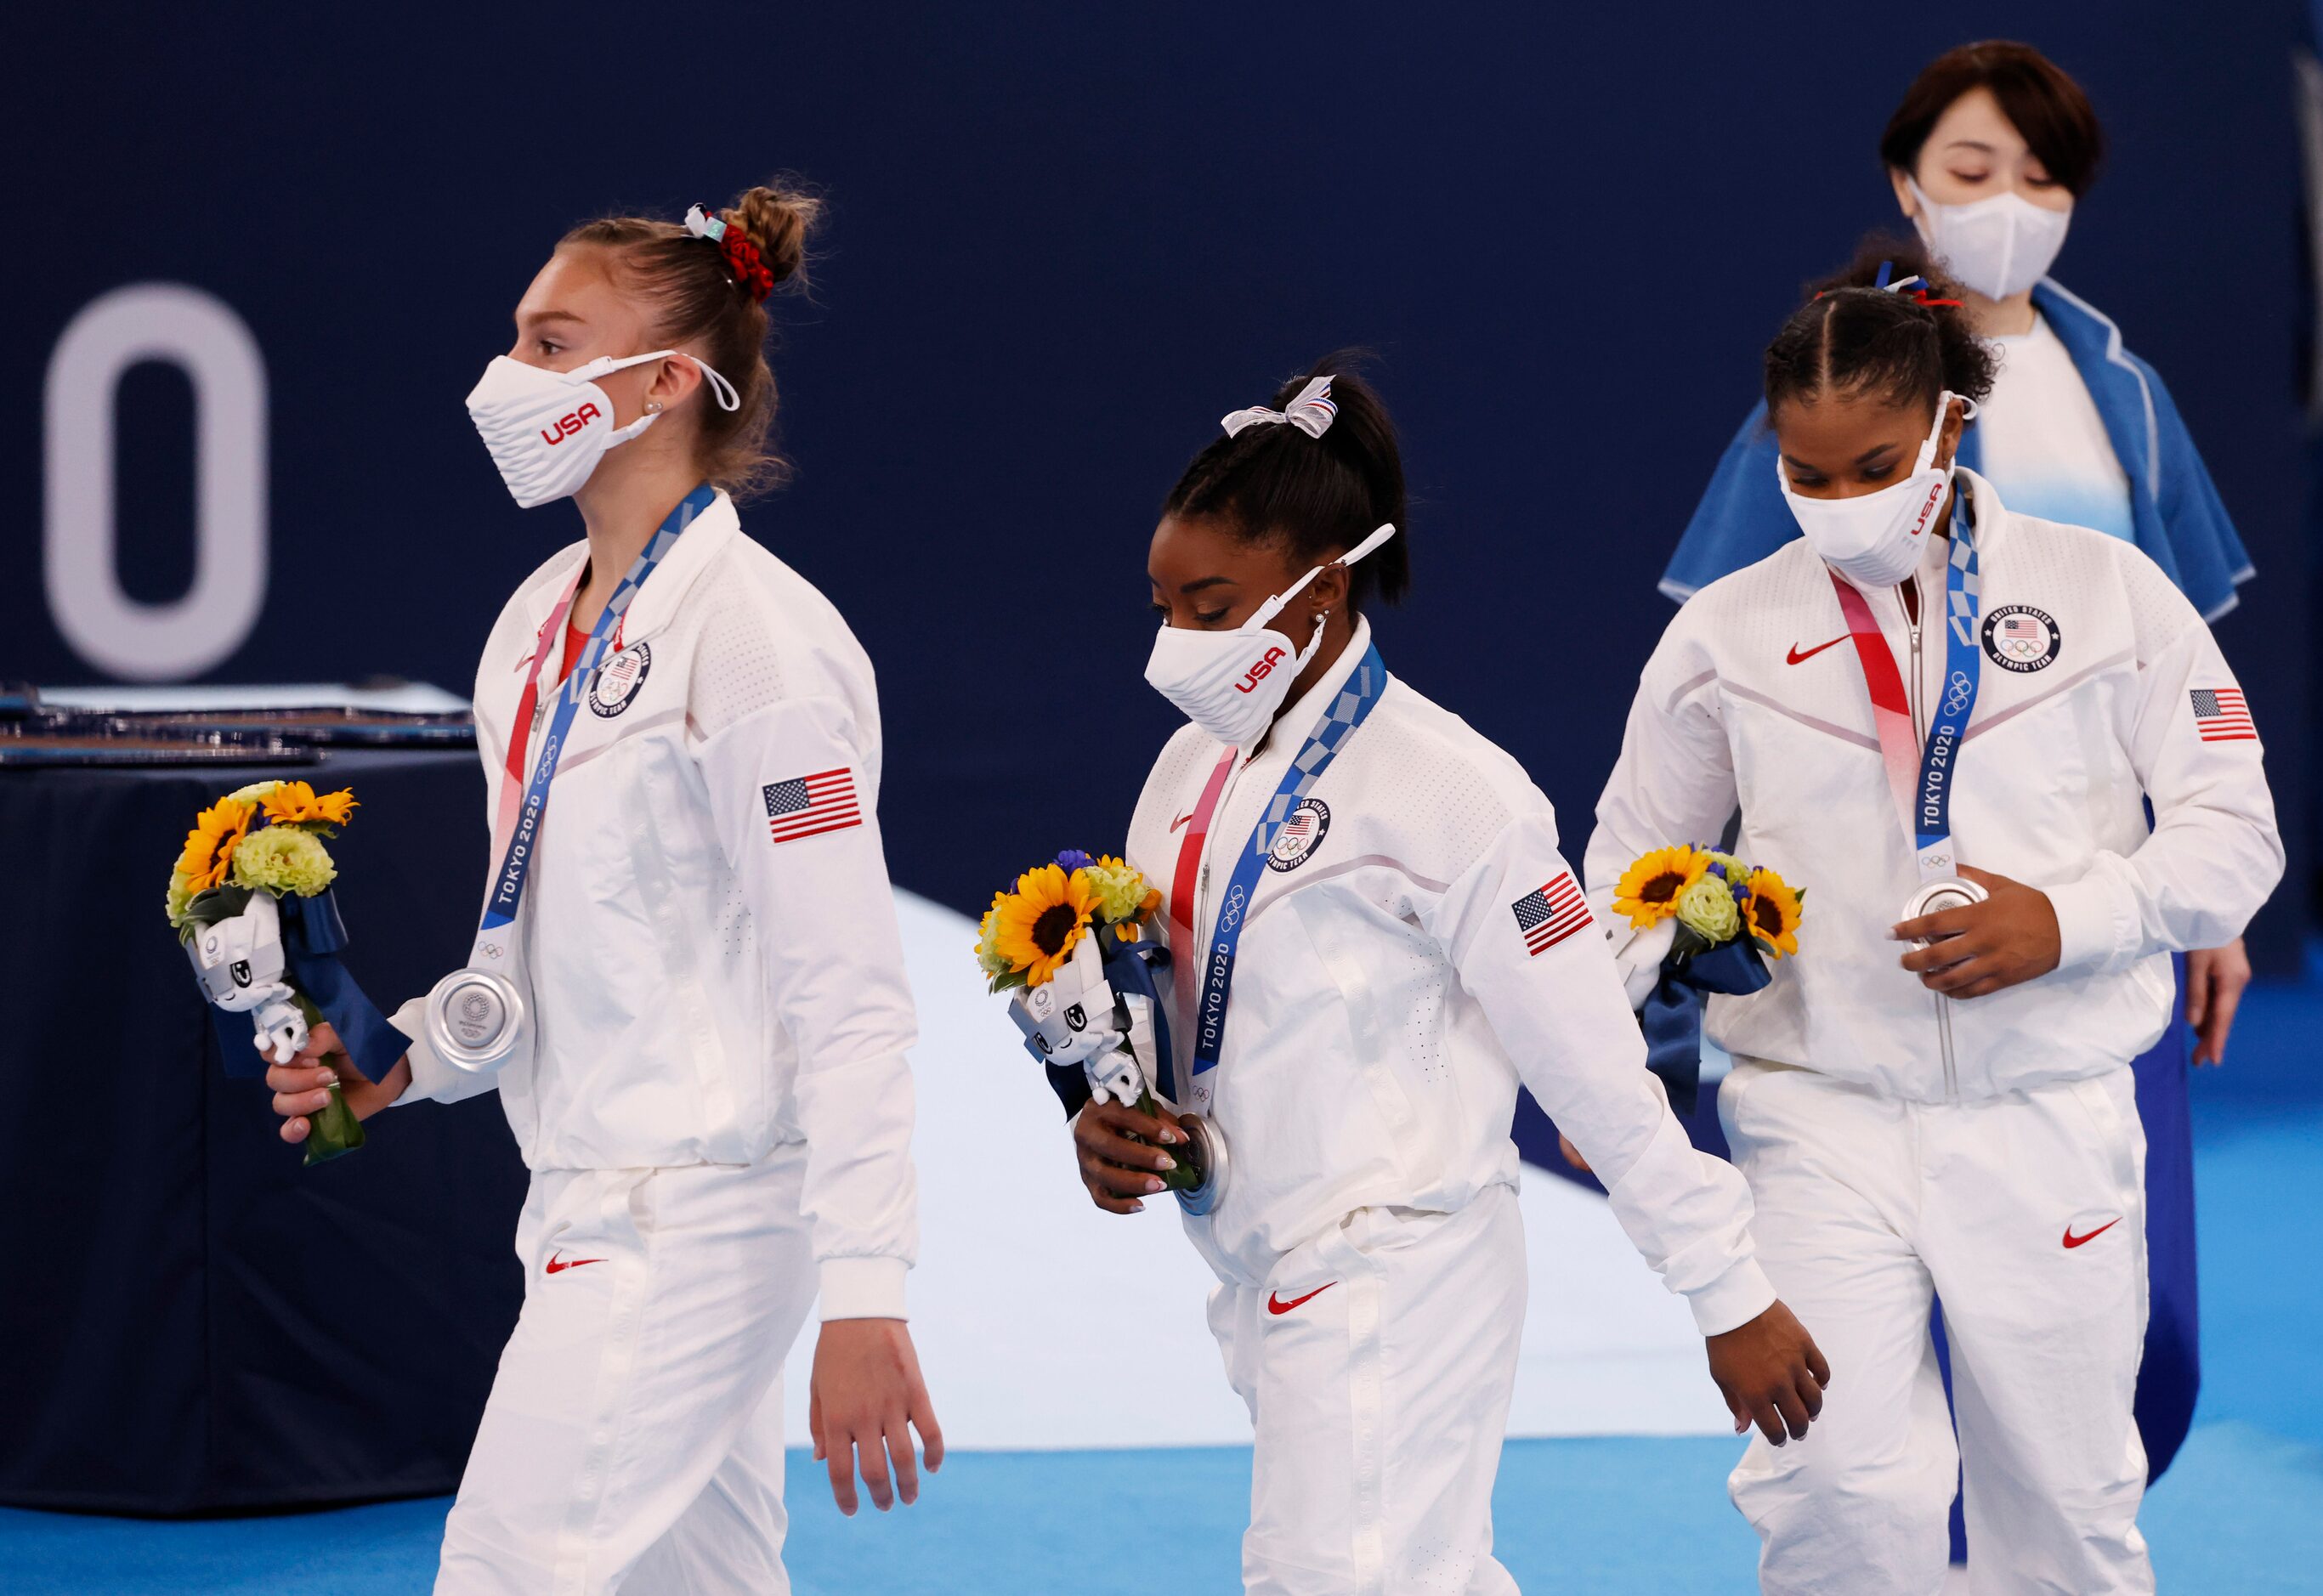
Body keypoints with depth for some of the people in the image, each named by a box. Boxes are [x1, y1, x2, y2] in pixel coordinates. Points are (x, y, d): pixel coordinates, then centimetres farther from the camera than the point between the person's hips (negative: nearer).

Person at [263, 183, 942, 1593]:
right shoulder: (538, 625, 11)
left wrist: (865, 1301, -24)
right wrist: (398, 1061, 5)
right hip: (592, 1211, 9)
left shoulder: (755, 638, -17)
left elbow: (846, 998, -20)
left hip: (693, 1224, -9)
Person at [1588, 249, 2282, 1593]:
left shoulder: (2107, 591, 2)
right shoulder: (1728, 633, 5)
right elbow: (1632, 866, 13)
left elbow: (2233, 836, 1)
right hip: (1825, 1123, 0)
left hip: (2050, 1123, 0)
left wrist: (2064, 922, -16)